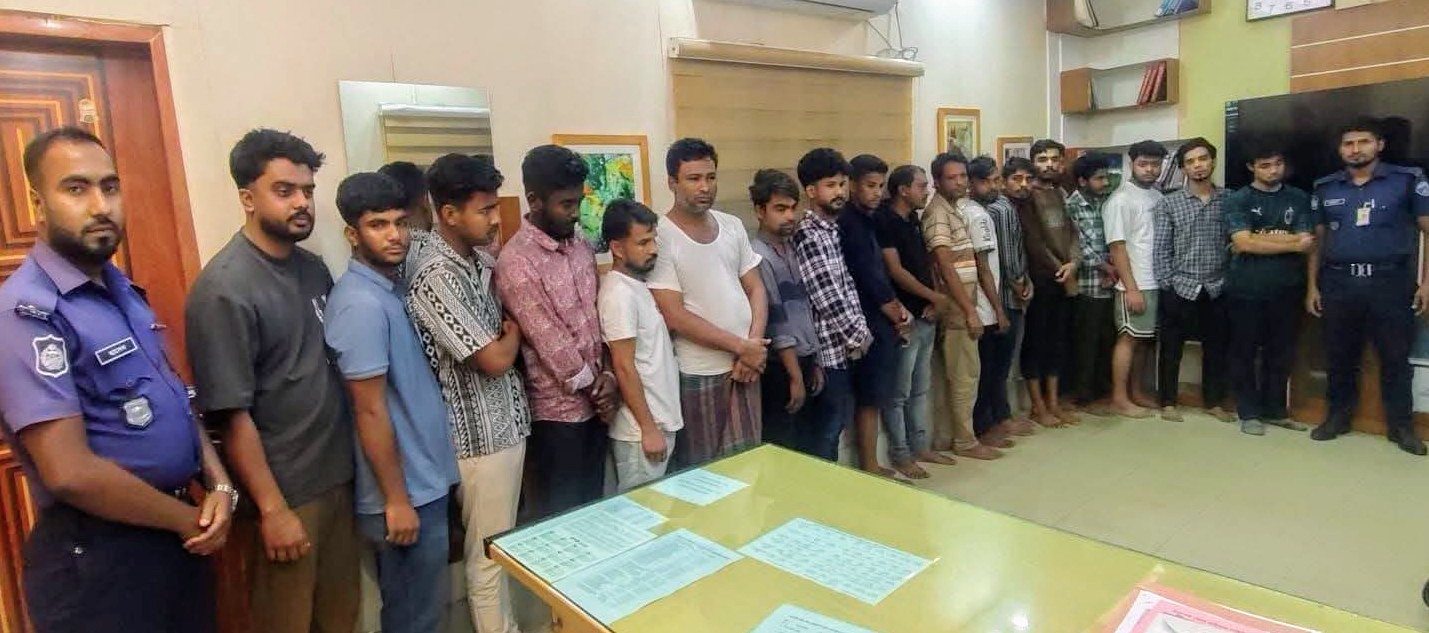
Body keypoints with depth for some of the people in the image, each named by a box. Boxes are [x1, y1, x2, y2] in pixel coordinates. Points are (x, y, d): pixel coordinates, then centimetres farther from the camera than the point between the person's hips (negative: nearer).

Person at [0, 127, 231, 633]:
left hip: (178, 535, 8)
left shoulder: (123, 289, 7)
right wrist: (190, 519, -13)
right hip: (99, 556, -8)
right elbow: (70, 472, -24)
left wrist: (218, 483, -3)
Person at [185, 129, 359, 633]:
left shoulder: (314, 268, 4)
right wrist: (273, 509, -16)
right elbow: (231, 414, -18)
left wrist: (354, 460, 9)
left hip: (338, 475, 6)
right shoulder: (224, 289, -17)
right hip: (284, 491, -6)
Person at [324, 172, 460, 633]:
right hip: (407, 489, -8)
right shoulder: (362, 304, -22)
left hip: (423, 476, 9)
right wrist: (396, 499, -17)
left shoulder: (392, 286, 6)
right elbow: (370, 410, -22)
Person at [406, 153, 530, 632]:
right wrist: (513, 330, -2)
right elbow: (495, 359, -21)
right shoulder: (437, 275, -22)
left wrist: (507, 336, -2)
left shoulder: (479, 258, 5)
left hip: (507, 421, 9)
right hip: (482, 434, -8)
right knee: (489, 556, 9)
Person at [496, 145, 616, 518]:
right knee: (559, 518, 9)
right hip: (556, 410, -7)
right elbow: (550, 343, -18)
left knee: (593, 507, 20)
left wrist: (607, 374, -5)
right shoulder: (516, 262, -20)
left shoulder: (582, 248, 5)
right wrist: (595, 387, -8)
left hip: (593, 402, 7)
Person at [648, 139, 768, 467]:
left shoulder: (733, 226, 5)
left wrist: (753, 346, -7)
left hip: (745, 364, 5)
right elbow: (675, 317, -17)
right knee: (700, 468, 9)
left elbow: (755, 289, 8)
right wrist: (740, 346, -14)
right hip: (698, 373, -5)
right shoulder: (661, 237, -13)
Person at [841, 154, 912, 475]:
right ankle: (870, 470, 7)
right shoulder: (849, 223, -15)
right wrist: (898, 318, -5)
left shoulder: (864, 220, 14)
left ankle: (870, 466, 23)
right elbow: (870, 279, -17)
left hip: (880, 322, 9)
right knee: (870, 400, -2)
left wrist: (898, 307, 2)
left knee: (871, 399, 14)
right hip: (870, 325, -9)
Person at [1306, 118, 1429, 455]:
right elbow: (1316, 240, 11)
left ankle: (1401, 424, 19)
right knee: (1339, 357, 11)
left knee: (1395, 358, 6)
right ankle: (1338, 416, 23)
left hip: (1390, 282, -2)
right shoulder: (1325, 188, 8)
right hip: (1338, 284, 2)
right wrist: (1312, 286, 6)